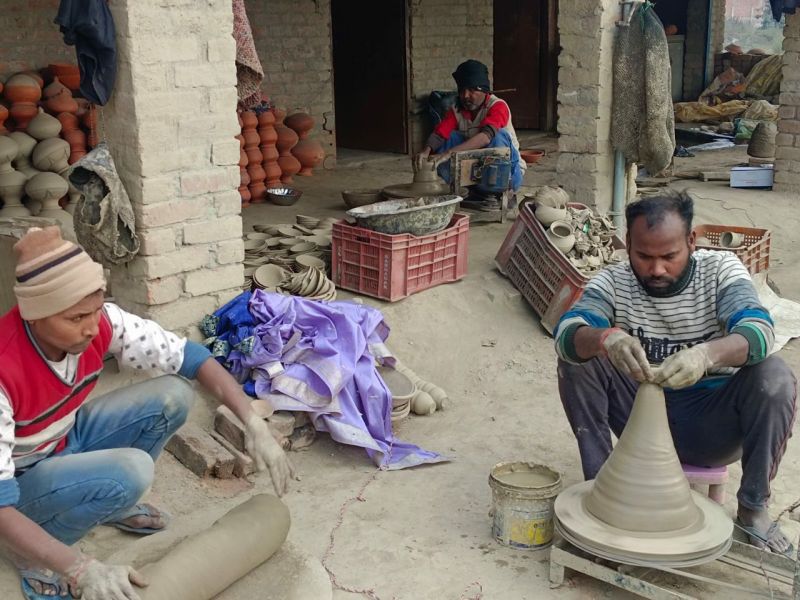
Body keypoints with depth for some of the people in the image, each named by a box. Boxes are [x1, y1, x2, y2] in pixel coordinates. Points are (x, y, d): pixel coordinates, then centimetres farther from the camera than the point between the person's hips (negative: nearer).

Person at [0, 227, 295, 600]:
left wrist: (254, 425, -24)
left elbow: (190, 357, -14)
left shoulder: (100, 322, -22)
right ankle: (32, 554, -6)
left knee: (173, 395, -12)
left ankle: (108, 502, 10)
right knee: (129, 472, -33)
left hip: (65, 439, 6)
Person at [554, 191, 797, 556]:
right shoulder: (612, 283, -10)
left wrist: (706, 354, -51)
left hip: (713, 426, 0)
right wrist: (605, 338, -51)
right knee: (577, 355, -19)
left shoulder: (721, 270, -11)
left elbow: (758, 330, -29)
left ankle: (753, 508, -11)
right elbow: (566, 332, -27)